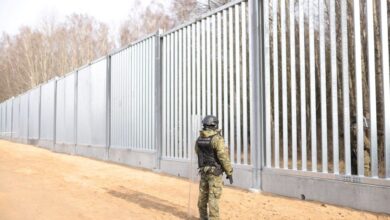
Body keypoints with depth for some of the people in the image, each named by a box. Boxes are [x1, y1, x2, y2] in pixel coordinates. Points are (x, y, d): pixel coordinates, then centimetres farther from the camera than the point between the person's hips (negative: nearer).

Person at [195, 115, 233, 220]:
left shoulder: (199, 139, 3)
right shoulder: (217, 139, -18)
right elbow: (224, 157, -19)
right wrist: (229, 172, -12)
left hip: (203, 171, 6)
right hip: (215, 172, -6)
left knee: (203, 195, 15)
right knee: (213, 197, -4)